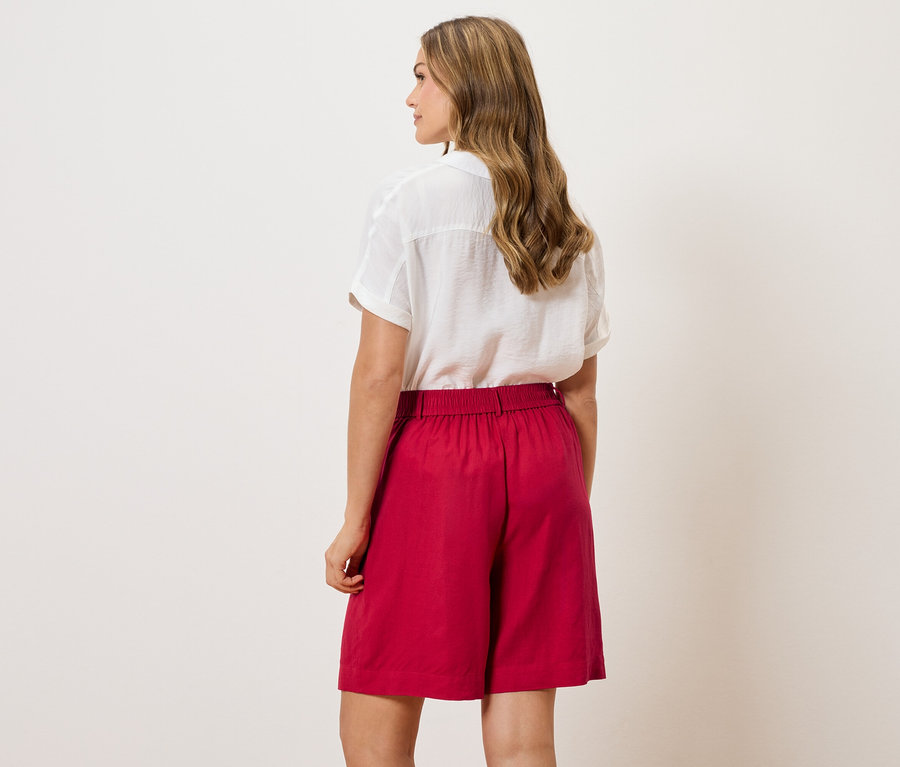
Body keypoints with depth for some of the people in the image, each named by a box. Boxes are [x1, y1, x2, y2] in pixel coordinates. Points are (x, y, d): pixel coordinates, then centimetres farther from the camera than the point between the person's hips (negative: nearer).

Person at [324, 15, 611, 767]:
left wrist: (355, 519, -7)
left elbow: (379, 372, -11)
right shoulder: (568, 220, 9)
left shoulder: (411, 199, -7)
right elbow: (582, 389, 11)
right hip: (543, 458, 6)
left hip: (436, 456, -5)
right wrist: (573, 506, 19)